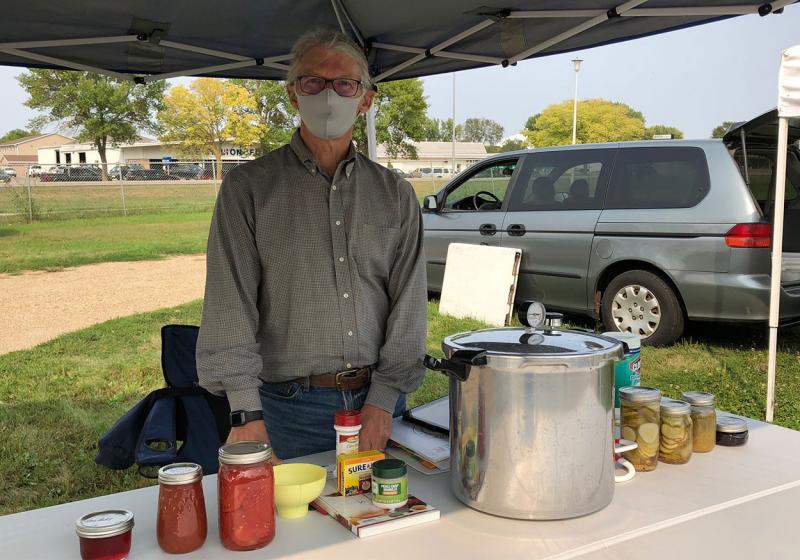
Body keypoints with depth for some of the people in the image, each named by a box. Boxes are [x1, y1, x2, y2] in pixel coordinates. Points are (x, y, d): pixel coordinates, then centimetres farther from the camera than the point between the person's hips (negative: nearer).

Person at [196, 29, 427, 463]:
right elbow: (229, 304, -9)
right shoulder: (248, 188, -3)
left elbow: (408, 303, 2)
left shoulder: (395, 194, 5)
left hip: (378, 399, 3)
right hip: (291, 408, -2)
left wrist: (383, 398, -6)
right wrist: (247, 413, -17)